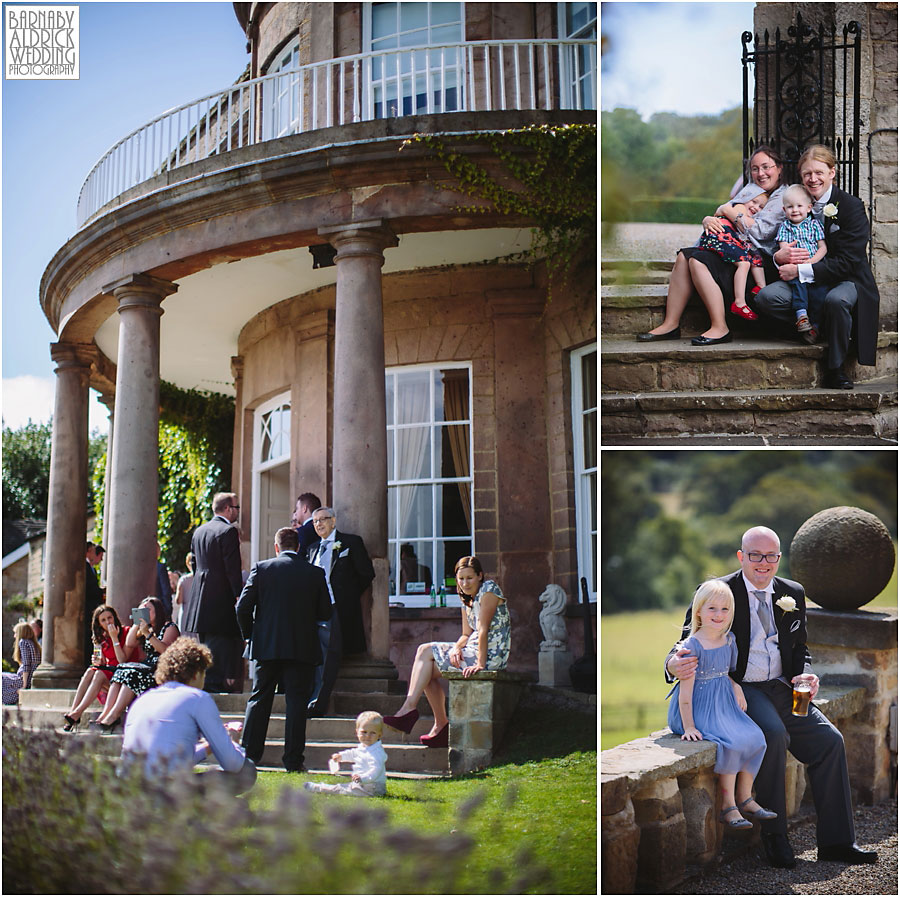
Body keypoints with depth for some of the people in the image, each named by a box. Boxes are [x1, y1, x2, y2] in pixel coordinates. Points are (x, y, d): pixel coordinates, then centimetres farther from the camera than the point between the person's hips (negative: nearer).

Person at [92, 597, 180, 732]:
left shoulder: (169, 627, 2)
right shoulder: (145, 629, 26)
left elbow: (165, 650, -14)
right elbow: (129, 644, 13)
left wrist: (148, 633, -18)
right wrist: (137, 622, 9)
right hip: (148, 667, 7)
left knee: (133, 673, -31)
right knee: (120, 670, -20)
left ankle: (114, 715, -36)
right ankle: (106, 713, -33)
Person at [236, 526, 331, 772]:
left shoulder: (261, 568, -1)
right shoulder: (315, 573, 0)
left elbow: (243, 608, -3)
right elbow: (325, 612, 2)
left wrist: (250, 634, 12)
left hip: (267, 647, 0)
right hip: (302, 648, 0)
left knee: (259, 699, 10)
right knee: (296, 702, 2)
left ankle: (249, 754, 10)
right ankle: (293, 760, 1)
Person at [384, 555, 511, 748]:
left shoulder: (489, 589, -11)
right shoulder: (467, 598, 15)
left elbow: (483, 630, -18)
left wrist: (480, 664, -23)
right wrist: (456, 649, -8)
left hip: (491, 655, -9)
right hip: (474, 650, 9)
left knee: (425, 651, -8)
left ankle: (409, 708, -6)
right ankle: (441, 725, 4)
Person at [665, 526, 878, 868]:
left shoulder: (793, 594, 10)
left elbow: (799, 648, 18)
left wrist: (804, 674, -5)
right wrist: (674, 664, -32)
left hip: (782, 688, 6)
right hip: (740, 688, -6)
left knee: (830, 740, -11)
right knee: (774, 734, -31)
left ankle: (836, 840, 0)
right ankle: (774, 836, -16)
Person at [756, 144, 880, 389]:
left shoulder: (851, 206, -10)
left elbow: (847, 262, -17)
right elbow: (783, 250, 14)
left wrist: (800, 270, -22)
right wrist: (780, 257, -13)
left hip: (847, 280, -4)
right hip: (805, 282, 5)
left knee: (836, 300, -40)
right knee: (765, 298, -21)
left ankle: (835, 370, -20)